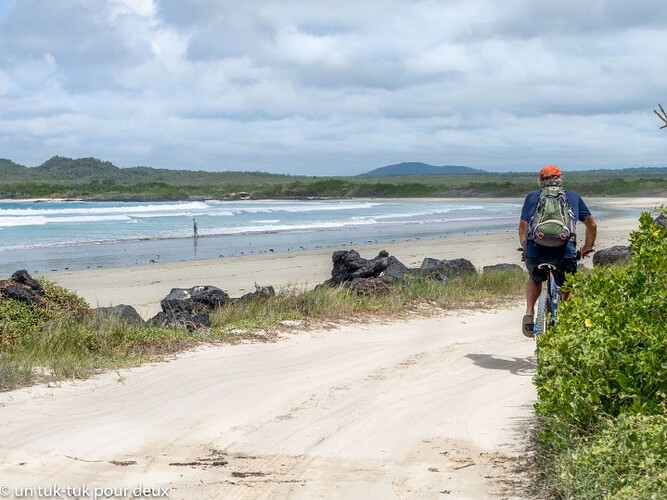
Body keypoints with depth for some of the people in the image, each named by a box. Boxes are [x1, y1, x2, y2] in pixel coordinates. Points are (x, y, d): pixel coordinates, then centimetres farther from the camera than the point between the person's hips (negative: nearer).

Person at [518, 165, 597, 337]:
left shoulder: (532, 197, 21)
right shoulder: (573, 197, 22)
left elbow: (522, 228, 23)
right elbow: (592, 225, 29)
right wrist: (587, 248, 43)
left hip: (535, 251, 1)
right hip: (564, 252, -1)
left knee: (535, 279, 31)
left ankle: (529, 313, 13)